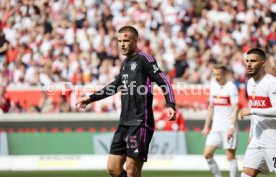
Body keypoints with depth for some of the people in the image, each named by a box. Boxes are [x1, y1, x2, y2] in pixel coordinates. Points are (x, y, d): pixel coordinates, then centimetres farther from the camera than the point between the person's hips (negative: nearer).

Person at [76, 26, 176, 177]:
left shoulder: (144, 59, -8)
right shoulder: (125, 63, 17)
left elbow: (164, 82, -15)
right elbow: (115, 86, 32)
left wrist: (170, 105, -30)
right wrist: (91, 98, 37)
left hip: (140, 123, -8)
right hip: (124, 123, 8)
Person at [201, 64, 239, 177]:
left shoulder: (231, 87, -10)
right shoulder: (213, 85, 10)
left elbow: (236, 108, -15)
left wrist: (232, 127, -23)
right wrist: (206, 126, 17)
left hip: (228, 127, -6)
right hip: (216, 127, 6)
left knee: (230, 156, -4)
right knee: (207, 154, -2)